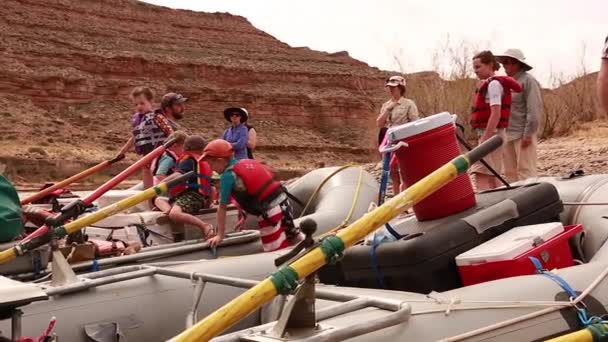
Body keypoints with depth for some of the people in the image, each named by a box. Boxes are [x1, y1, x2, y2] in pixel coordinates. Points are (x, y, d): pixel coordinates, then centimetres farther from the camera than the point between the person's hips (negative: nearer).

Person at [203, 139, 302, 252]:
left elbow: (222, 208, -2)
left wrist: (220, 235, 4)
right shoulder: (247, 162, 14)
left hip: (269, 213, -8)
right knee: (294, 235, 27)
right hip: (284, 203, 8)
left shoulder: (227, 176, -8)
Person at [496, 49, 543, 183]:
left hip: (522, 134, -8)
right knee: (510, 172, 9)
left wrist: (528, 134, -17)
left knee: (525, 171, -8)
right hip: (508, 135, 8)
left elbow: (534, 110, -13)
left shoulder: (528, 81, -6)